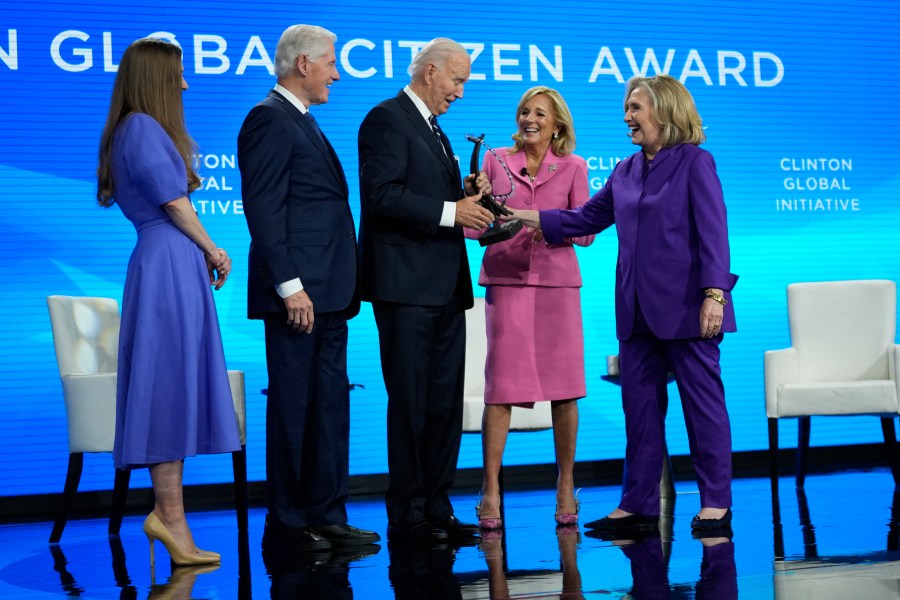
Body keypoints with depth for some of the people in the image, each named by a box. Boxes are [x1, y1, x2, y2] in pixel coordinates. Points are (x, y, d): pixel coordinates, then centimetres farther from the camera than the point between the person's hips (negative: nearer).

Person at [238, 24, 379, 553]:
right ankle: (286, 525, 6)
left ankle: (326, 517, 19)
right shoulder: (270, 119, -9)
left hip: (328, 294, 10)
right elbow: (264, 209, -17)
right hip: (299, 293, -10)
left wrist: (344, 287, 16)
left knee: (330, 406, 12)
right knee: (292, 408, -2)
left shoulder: (303, 122, 21)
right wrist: (290, 285, -21)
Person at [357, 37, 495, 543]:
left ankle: (437, 509, 16)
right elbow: (384, 194, -19)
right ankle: (406, 515, 3)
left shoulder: (433, 129, 23)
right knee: (411, 402, -5)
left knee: (446, 402, 9)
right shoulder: (388, 119, -7)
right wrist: (451, 210, -18)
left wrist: (467, 196, 6)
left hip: (445, 288, 9)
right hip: (406, 285, -9)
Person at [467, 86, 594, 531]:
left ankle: (565, 487, 13)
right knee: (501, 386, -5)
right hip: (506, 281, 0)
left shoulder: (573, 168, 9)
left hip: (556, 282, 0)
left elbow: (586, 231, 2)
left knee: (563, 386, 1)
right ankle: (490, 490, 1)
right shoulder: (496, 161, 10)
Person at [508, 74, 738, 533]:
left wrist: (714, 294, -18)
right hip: (637, 308, 7)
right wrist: (531, 217, 8)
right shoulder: (626, 172, 13)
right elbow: (586, 218, 17)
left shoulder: (695, 162, -5)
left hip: (685, 306, -7)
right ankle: (639, 503, 17)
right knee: (639, 404, 10)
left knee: (702, 400, 0)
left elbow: (712, 233, -10)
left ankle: (715, 501, 9)